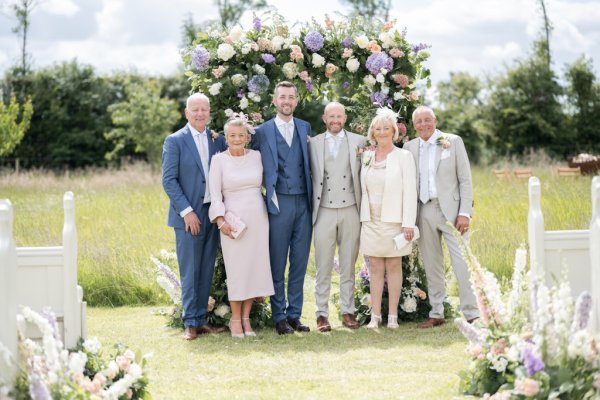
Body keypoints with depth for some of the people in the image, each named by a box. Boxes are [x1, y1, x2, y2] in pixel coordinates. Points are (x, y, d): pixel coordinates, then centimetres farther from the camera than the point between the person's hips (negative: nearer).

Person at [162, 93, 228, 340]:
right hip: (188, 215, -4)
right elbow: (169, 180, -8)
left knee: (206, 271, 8)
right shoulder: (175, 141, -4)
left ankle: (201, 320, 15)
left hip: (212, 214, 5)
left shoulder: (218, 140, 9)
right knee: (189, 271, -2)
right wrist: (187, 211, -13)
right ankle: (190, 323, 4)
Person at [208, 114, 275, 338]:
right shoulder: (219, 160, -1)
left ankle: (246, 318, 12)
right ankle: (235, 319, 8)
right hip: (233, 220, -3)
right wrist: (220, 221, -11)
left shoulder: (257, 156, 7)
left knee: (255, 267, 3)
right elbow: (215, 194, -3)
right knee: (237, 269, -3)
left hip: (258, 218, 3)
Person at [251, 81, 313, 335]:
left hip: (304, 202, 3)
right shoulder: (262, 131, 1)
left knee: (300, 261, 6)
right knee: (277, 263, 0)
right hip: (279, 202, -3)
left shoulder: (305, 128, 12)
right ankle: (279, 317, 7)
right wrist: (267, 185, -2)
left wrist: (312, 194, 8)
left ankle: (294, 314, 13)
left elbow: (310, 161, 17)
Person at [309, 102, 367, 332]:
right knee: (323, 267, 0)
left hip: (350, 210, 1)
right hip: (324, 211, 0)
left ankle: (347, 311, 12)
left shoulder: (359, 142, 6)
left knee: (348, 265, 6)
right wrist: (310, 206, 0)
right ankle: (322, 313, 4)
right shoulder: (313, 144, 6)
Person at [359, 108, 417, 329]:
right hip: (371, 221, 3)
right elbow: (363, 190, 11)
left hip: (394, 220, -3)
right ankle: (375, 316, 6)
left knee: (393, 267, 1)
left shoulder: (403, 156, -2)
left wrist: (408, 223, -12)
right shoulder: (366, 157, 10)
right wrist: (363, 218, 4)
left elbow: (410, 191, -6)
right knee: (376, 269, 4)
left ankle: (393, 316, 5)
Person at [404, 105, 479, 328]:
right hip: (424, 212, 3)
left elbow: (465, 179, -1)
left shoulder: (453, 142, 2)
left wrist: (464, 213, -9)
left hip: (450, 210, -3)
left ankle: (472, 314, -5)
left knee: (462, 263, -9)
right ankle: (436, 314, 15)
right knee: (431, 266, 8)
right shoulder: (410, 147, 10)